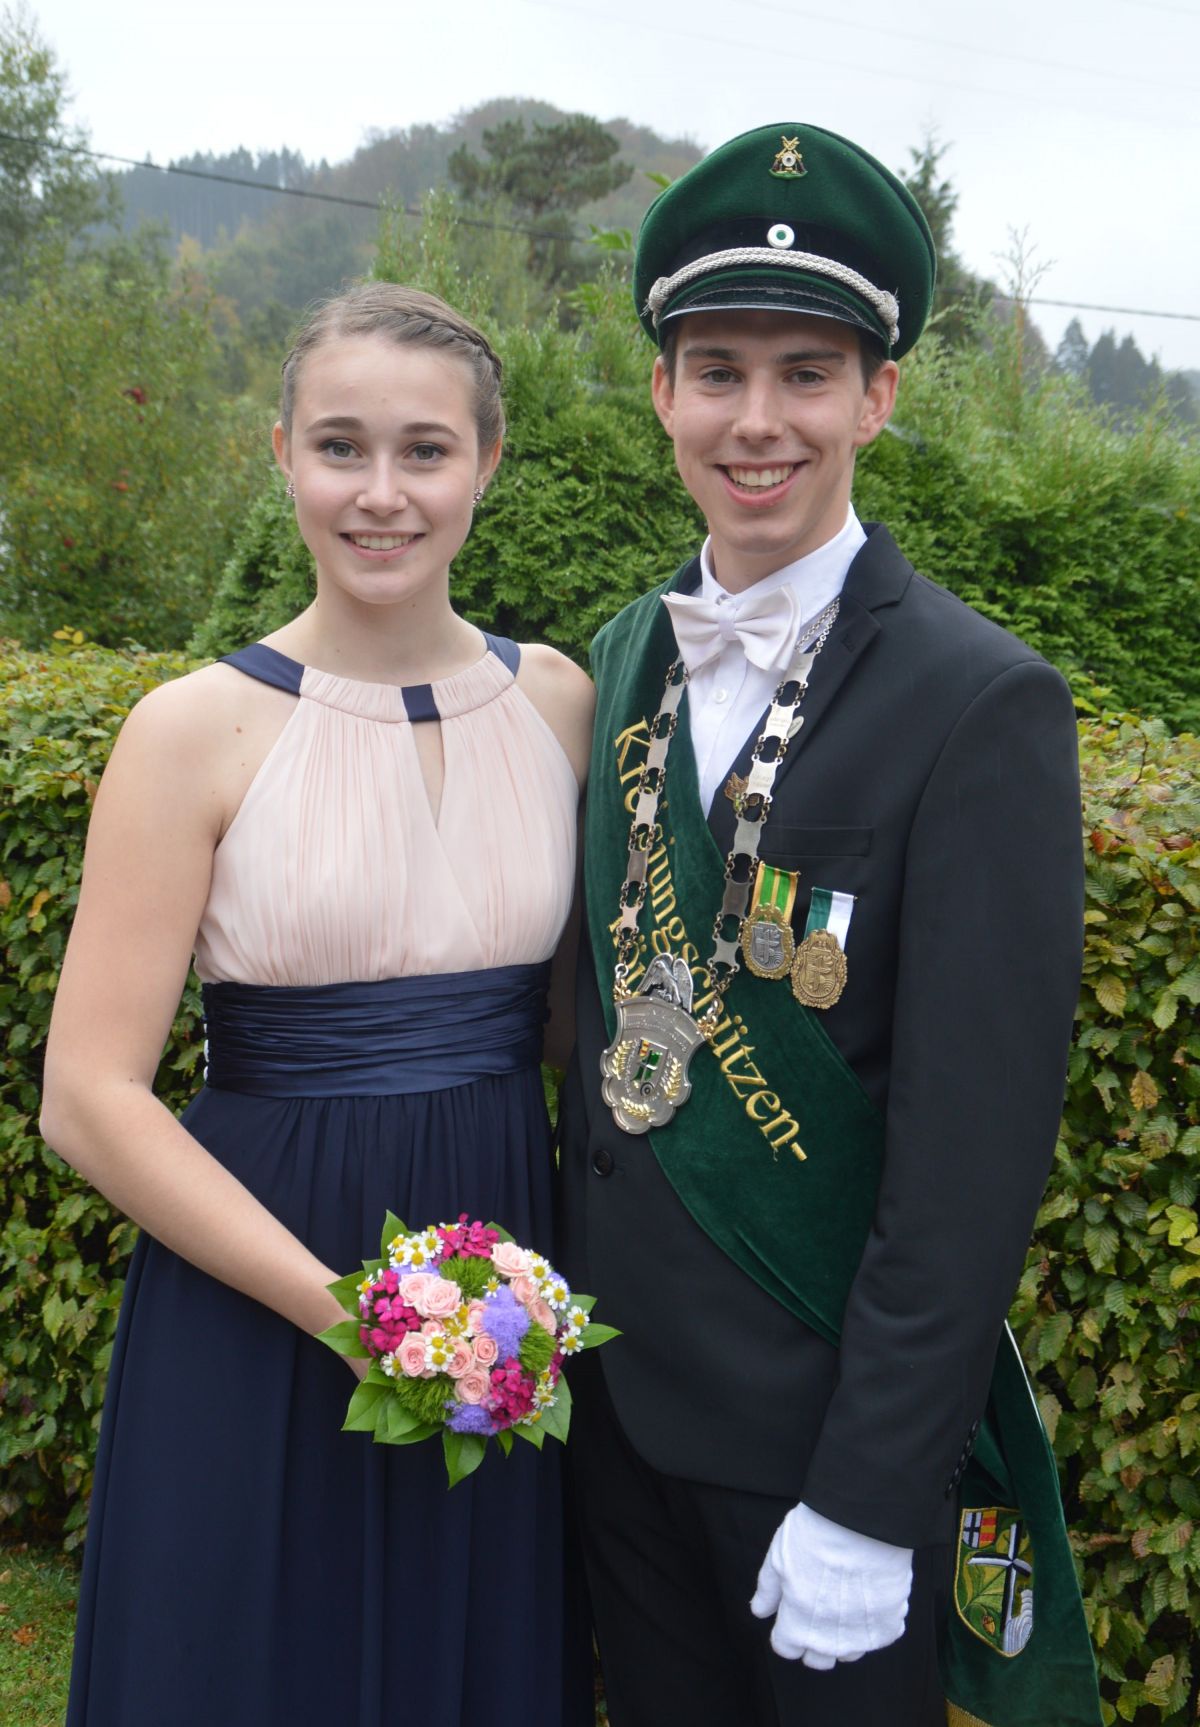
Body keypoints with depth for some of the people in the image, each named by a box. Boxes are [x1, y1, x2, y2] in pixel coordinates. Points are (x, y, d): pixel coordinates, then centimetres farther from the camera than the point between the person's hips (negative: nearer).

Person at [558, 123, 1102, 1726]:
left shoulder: (985, 707, -18)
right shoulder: (625, 660, 3)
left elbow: (974, 1153, -19)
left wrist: (870, 1498, -17)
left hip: (831, 1418, -5)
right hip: (616, 1398, 6)